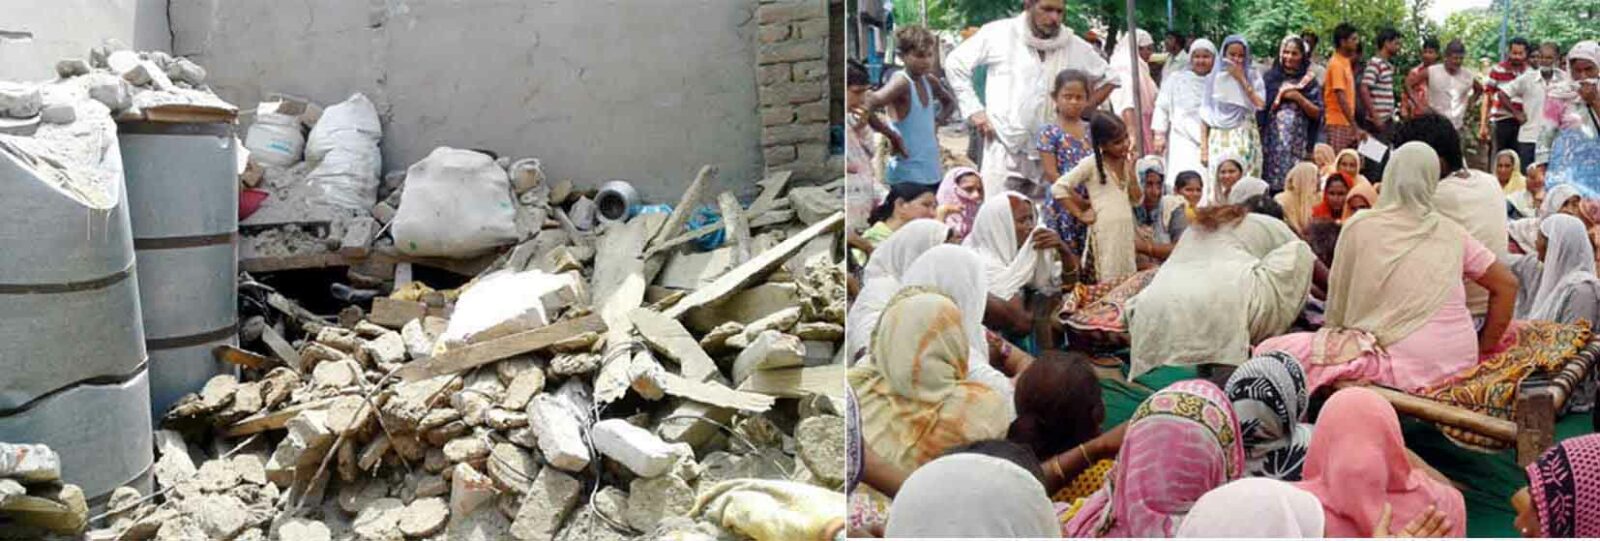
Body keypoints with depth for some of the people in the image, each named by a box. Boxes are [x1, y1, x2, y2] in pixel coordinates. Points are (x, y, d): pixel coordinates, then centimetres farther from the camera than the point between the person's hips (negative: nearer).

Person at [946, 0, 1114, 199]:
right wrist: (973, 109, 0)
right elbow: (955, 62, 5)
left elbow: (1109, 79, 18)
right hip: (1003, 148, -3)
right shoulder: (1000, 33, -3)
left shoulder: (1075, 46, 5)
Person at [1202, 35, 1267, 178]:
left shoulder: (1252, 76, 7)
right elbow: (1206, 113, 9)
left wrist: (1241, 79, -6)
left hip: (1245, 138, -1)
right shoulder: (1214, 77, 10)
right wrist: (1204, 143, 4)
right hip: (1219, 138, 1)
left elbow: (1261, 104, -7)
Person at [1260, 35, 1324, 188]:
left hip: (1298, 141, 0)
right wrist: (1280, 94, -8)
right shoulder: (1270, 78, 9)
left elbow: (1317, 113, 5)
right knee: (1271, 181, -6)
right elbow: (1262, 110, 2)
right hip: (1273, 139, 0)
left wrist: (1298, 97, -6)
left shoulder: (1309, 81, 9)